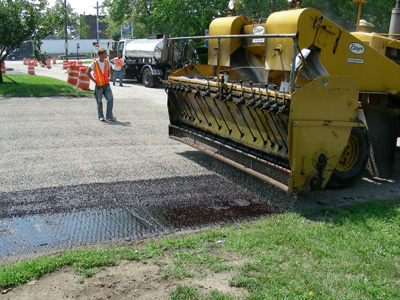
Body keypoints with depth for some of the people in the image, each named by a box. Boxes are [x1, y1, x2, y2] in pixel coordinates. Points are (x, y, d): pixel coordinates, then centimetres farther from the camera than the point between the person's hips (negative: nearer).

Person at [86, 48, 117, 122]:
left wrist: (110, 77, 11)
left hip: (106, 84, 4)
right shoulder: (94, 63, -10)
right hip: (98, 85, -4)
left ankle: (109, 115, 4)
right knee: (99, 101, 5)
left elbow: (110, 70, 22)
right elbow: (88, 72, -5)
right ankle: (100, 116, 17)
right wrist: (93, 80, -7)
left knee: (110, 99, -6)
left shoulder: (107, 62, 3)